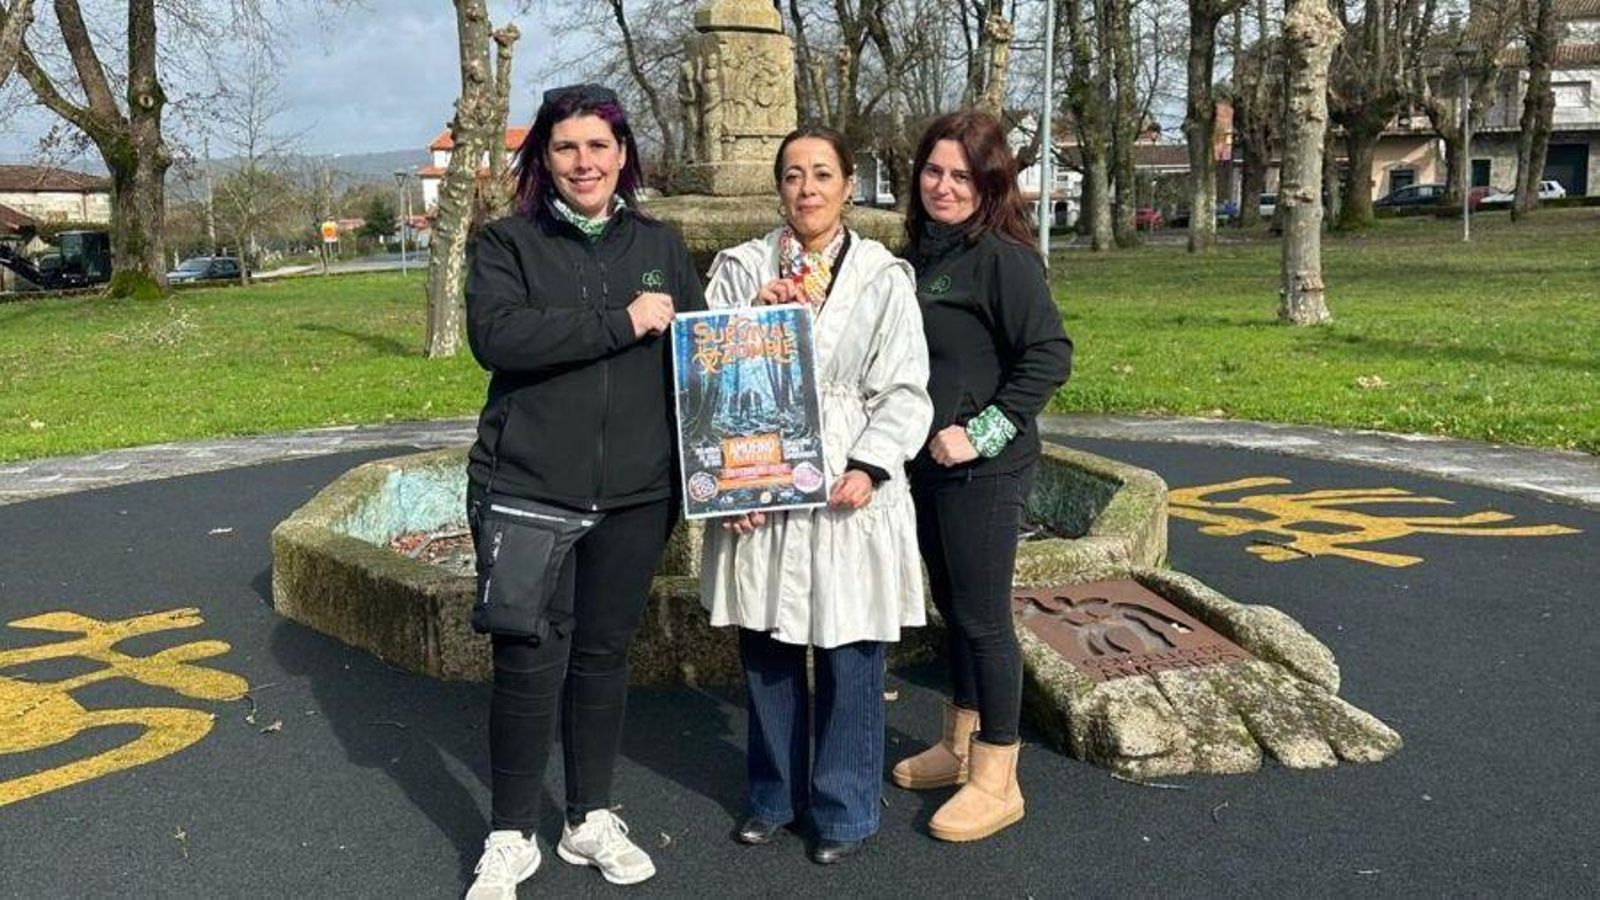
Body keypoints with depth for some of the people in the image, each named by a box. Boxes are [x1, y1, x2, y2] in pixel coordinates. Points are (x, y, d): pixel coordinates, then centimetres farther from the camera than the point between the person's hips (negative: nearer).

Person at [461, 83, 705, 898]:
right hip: (527, 491, -3)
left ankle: (591, 820, 29)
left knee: (604, 654, 13)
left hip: (635, 495, 3)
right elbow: (495, 336, -18)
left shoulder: (659, 245, 9)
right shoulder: (508, 243, 0)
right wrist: (621, 322, -19)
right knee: (530, 662, 1)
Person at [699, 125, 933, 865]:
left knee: (848, 656, 4)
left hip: (846, 490, -2)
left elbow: (904, 390, -1)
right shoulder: (740, 268, 6)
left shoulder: (883, 277, 0)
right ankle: (776, 793, 31)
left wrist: (869, 468, -13)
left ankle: (845, 808, 23)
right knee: (765, 651, 11)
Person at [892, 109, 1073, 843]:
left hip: (983, 471, -8)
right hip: (926, 462, 8)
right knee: (951, 607, 18)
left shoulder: (1001, 256, -14)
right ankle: (959, 744, 35)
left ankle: (996, 781, 13)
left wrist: (985, 433, -20)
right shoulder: (919, 252, 10)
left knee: (983, 616, 0)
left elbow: (1050, 355, -18)